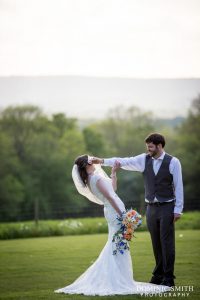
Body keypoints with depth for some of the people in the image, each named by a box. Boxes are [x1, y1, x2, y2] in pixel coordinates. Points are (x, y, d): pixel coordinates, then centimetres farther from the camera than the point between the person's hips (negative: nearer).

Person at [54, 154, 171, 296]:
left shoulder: (91, 180, 13)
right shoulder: (97, 178, -16)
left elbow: (113, 188, 20)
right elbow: (109, 196, -20)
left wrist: (114, 173, 16)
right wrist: (121, 214, -20)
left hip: (111, 212, 10)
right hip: (115, 211, -10)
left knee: (115, 245, 16)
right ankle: (118, 280, -5)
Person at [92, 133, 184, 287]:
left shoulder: (173, 162, -7)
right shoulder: (144, 159, 4)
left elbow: (178, 186, -7)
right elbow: (124, 162, -5)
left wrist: (178, 209, -10)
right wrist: (103, 161, -16)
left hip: (167, 207, -4)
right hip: (151, 207, 4)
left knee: (167, 242, -4)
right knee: (156, 242, 9)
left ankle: (168, 278, 2)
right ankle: (158, 275, 19)